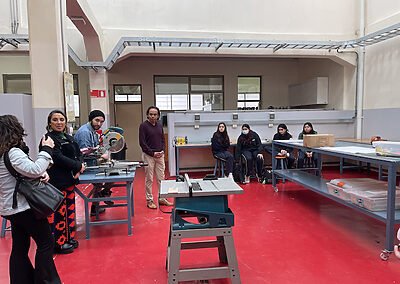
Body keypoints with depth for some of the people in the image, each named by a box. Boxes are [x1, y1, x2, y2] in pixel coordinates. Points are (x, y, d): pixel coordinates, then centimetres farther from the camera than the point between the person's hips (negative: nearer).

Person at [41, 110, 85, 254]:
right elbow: (58, 158, -20)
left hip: (69, 180, 8)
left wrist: (79, 167, -8)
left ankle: (68, 238, 29)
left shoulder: (68, 138, 15)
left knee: (69, 210, 15)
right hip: (56, 182, -8)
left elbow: (78, 154, 11)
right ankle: (58, 243, 12)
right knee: (59, 212, -2)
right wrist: (78, 166, -14)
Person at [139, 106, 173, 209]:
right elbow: (142, 143, -10)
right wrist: (152, 153, -14)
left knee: (161, 178, 10)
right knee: (149, 179, 2)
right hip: (148, 155, -5)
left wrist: (162, 151, -1)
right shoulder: (143, 126, -7)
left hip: (160, 155, 5)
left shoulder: (160, 125, 10)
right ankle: (149, 200, 13)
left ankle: (162, 198, 20)